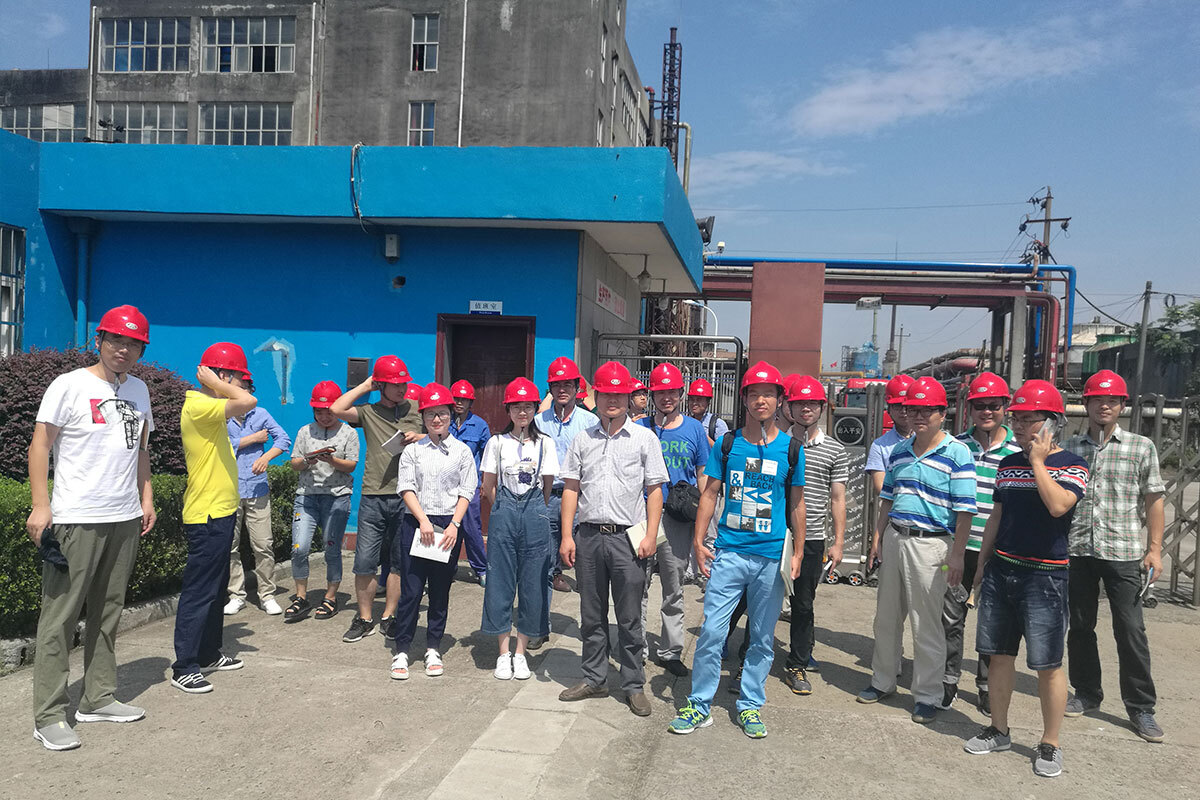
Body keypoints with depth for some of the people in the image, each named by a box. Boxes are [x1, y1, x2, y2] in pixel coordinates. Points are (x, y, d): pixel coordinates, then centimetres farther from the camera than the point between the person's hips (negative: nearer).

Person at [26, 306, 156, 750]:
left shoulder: (138, 390, 12)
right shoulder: (69, 386, -5)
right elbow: (40, 446, -6)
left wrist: (146, 498, 15)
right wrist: (40, 506, -13)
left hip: (125, 519, 6)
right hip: (76, 520, -6)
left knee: (108, 613, 12)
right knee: (60, 617, -2)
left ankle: (98, 699, 23)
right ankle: (49, 717, 6)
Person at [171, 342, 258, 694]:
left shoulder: (207, 407, 12)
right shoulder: (199, 406, -19)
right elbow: (248, 402, -31)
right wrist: (216, 384, -19)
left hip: (219, 512, 11)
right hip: (207, 515, -11)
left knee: (216, 589, 18)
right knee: (199, 591, -4)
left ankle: (208, 654, 30)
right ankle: (183, 667, 4)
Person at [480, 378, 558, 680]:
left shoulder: (545, 443, 5)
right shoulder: (497, 442, 4)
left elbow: (548, 486, 9)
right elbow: (488, 486, 8)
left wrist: (534, 510, 9)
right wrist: (505, 510, 8)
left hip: (535, 513, 1)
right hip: (503, 512, 0)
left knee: (533, 581, 2)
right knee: (501, 580, 1)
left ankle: (521, 652, 14)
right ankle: (504, 653, 12)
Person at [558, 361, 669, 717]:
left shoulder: (644, 438, 2)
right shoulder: (583, 440, 9)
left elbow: (655, 490, 2)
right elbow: (571, 488, 9)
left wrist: (650, 536, -6)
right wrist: (567, 536, 2)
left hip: (628, 538, -3)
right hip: (589, 537, 3)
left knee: (629, 618, 3)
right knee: (591, 616, 12)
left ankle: (634, 686, 16)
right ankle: (594, 679, 26)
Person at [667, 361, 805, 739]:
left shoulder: (791, 448, 3)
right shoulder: (727, 444, 3)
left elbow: (797, 504, 9)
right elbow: (710, 493, 6)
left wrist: (798, 553, 6)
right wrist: (698, 541, -1)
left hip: (772, 558, 1)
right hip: (728, 552, 0)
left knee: (762, 638, 10)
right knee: (711, 631, -2)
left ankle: (750, 706, 25)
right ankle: (699, 706, 12)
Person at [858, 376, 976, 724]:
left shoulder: (957, 453, -9)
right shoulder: (899, 451, 10)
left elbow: (965, 509, -12)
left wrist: (957, 554, -15)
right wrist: (877, 538, 12)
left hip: (931, 543, -6)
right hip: (894, 538, 6)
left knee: (927, 625, 2)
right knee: (886, 618, 15)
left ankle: (927, 695, 16)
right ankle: (883, 680, 31)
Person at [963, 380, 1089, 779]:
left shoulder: (1072, 465, -6)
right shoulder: (1009, 463, 12)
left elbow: (1058, 504, -25)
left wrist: (1038, 461, -16)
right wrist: (982, 563, 17)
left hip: (1044, 576, -6)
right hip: (1001, 569, 6)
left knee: (1047, 664, 0)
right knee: (1000, 654, 11)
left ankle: (1050, 745, 13)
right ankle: (998, 730, 25)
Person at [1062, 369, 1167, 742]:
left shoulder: (1141, 447, 2)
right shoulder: (1069, 448, 7)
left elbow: (1153, 500, 3)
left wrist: (1155, 549, -2)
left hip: (1124, 551, -2)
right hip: (1077, 550, 2)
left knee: (1131, 631, 0)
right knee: (1079, 626, 11)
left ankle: (1141, 707, 13)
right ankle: (1087, 693, 26)